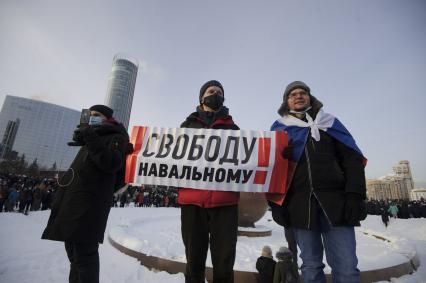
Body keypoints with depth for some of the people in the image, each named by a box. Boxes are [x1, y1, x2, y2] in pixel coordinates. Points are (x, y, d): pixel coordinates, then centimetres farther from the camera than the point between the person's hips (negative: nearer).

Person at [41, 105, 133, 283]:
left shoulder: (116, 137, -3)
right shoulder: (92, 136, 25)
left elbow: (112, 164, -20)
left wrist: (92, 140, -21)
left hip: (89, 206, -10)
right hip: (74, 203, 10)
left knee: (83, 254, -7)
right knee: (74, 252, 19)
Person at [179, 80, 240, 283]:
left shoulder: (233, 128, 20)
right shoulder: (188, 125, 19)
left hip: (224, 201, 0)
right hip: (192, 199, 0)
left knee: (224, 263, 4)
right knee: (194, 261, 9)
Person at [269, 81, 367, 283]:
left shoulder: (329, 122, 15)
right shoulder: (279, 128, 13)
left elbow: (352, 159, 8)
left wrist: (355, 195, -6)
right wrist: (275, 203, -1)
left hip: (335, 200, 1)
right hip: (299, 204, 0)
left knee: (347, 267, 0)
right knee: (311, 266, 6)